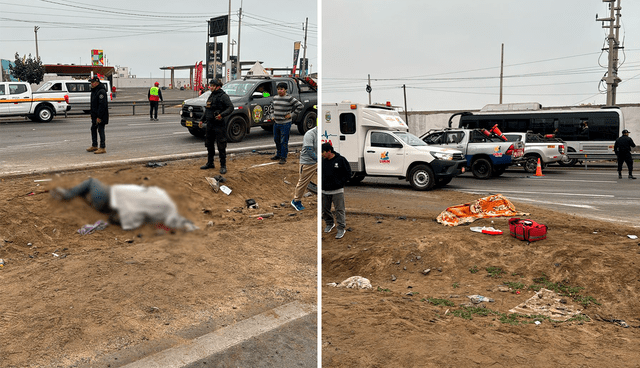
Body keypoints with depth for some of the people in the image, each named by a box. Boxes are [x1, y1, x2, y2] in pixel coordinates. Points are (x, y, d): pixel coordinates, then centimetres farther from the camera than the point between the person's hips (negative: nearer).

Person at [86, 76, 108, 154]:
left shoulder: (101, 91, -18)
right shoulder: (94, 90, 15)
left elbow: (102, 105, -23)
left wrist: (99, 117, -24)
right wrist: (93, 115, 19)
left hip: (101, 115, -10)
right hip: (95, 115, 10)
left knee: (101, 130, -7)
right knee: (93, 129, 15)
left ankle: (103, 148, -2)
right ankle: (94, 146, 26)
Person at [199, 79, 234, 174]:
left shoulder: (223, 96, -9)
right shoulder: (211, 96, 16)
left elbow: (231, 107, -16)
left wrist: (222, 115, -28)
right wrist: (202, 120, 23)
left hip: (218, 125, -9)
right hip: (209, 124, 9)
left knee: (221, 146, -4)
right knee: (209, 144, 15)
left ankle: (223, 166, 3)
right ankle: (210, 163, 28)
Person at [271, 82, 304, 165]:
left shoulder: (289, 98, -11)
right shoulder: (275, 98, 10)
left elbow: (300, 106, -12)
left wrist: (292, 115, -12)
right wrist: (274, 115, 16)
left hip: (285, 124, -7)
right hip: (276, 123, 7)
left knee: (284, 141, -5)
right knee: (276, 140, 16)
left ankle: (283, 158, 3)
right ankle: (278, 155, 32)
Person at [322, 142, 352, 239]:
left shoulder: (341, 160, -7)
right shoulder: (322, 161, 4)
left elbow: (348, 174, -1)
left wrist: (340, 183, -8)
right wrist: (321, 184, 4)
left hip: (337, 191, -4)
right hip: (324, 191, 5)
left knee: (339, 210, -2)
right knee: (325, 209, 13)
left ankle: (341, 228, 6)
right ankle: (329, 224, 34)